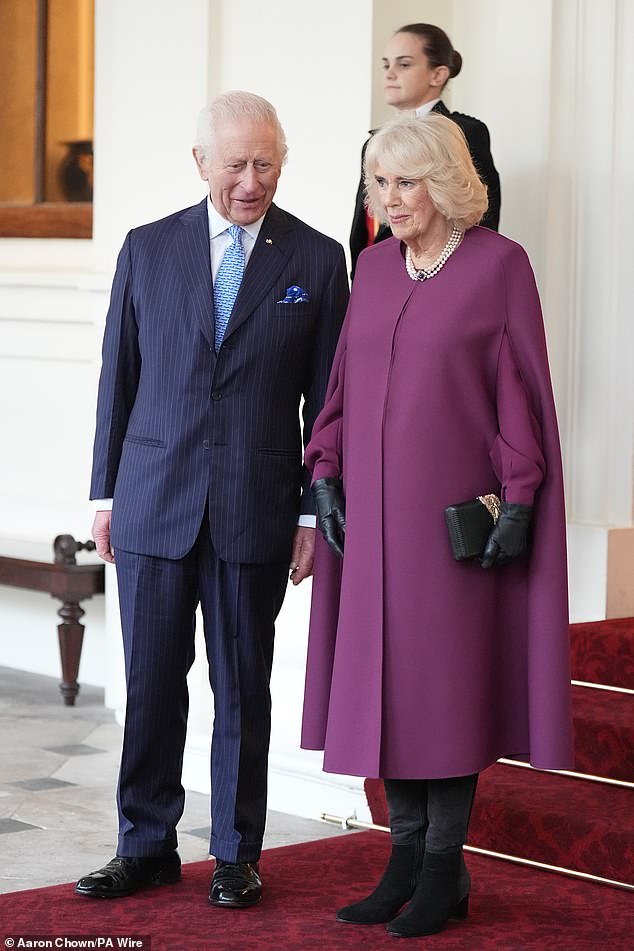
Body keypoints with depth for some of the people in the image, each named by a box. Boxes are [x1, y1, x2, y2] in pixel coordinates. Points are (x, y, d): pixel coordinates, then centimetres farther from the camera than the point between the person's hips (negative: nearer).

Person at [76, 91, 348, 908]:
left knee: (243, 689, 7)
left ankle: (237, 855, 18)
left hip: (256, 511, -1)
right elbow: (118, 377, 8)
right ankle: (146, 846, 18)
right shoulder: (148, 249, 5)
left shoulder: (316, 260, 1)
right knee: (151, 685, 5)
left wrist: (314, 512, -1)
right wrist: (105, 494, 6)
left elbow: (325, 398, 3)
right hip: (154, 503, 1)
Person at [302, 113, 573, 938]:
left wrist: (518, 502, -13)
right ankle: (407, 857, 15)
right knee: (381, 675, 6)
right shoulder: (374, 266, 10)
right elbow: (345, 378, 14)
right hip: (373, 506, 5)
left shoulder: (500, 264, -6)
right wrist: (326, 475, 5)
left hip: (453, 510, -5)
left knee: (447, 675, -1)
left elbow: (524, 388, -8)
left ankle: (446, 868, 9)